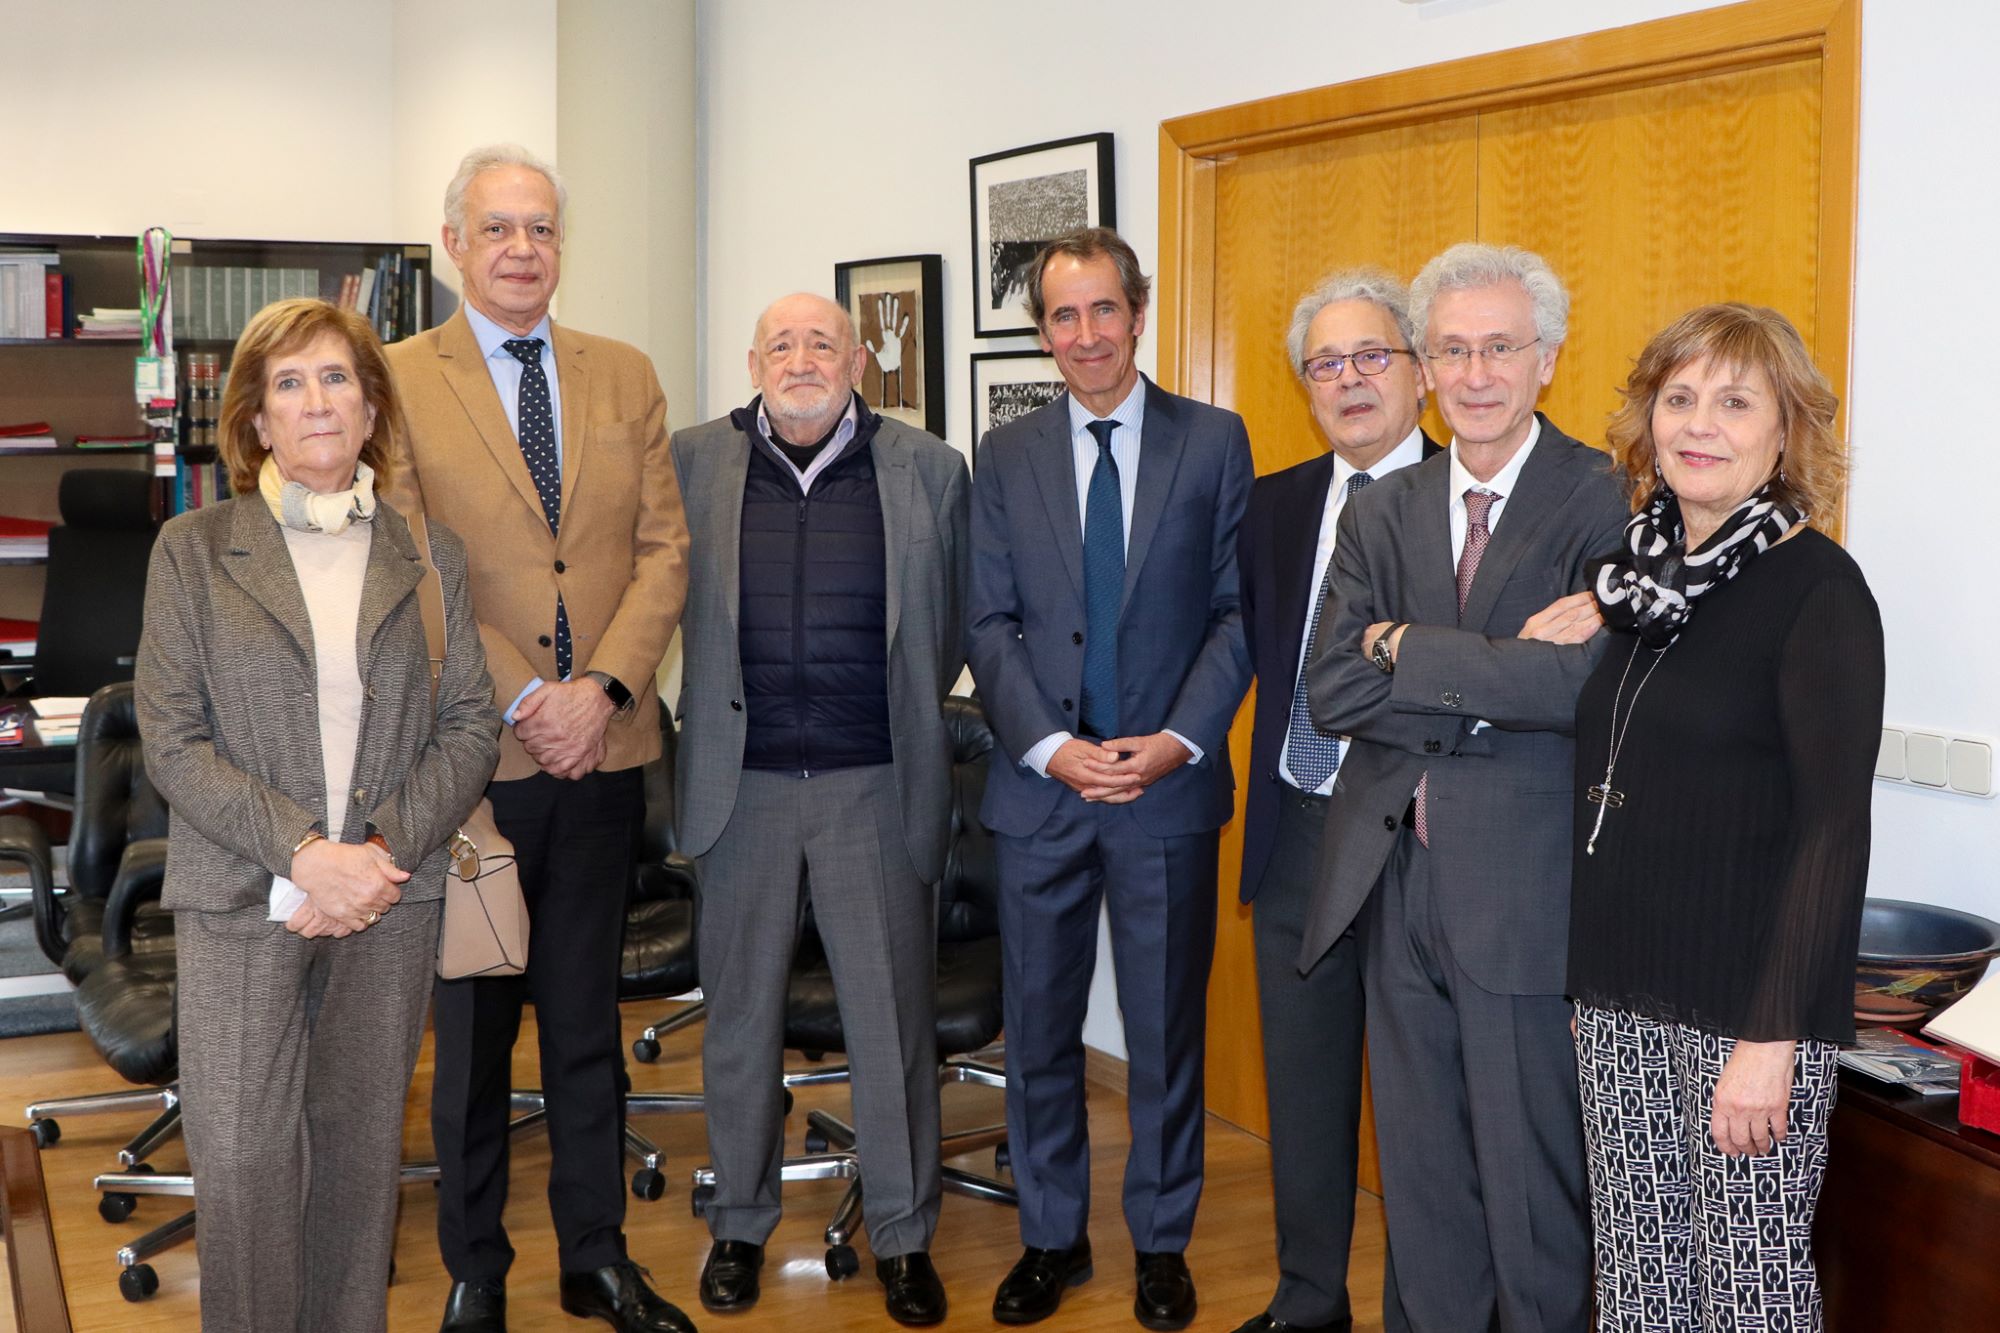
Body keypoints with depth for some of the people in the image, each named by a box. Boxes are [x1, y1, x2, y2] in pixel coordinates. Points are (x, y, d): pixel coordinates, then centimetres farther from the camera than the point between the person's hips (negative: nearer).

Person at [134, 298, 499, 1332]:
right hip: (243, 899, -2)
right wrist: (304, 853, -15)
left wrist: (383, 849, -11)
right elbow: (172, 741, -4)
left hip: (391, 897, 2)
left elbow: (470, 728, 4)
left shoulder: (429, 555, 8)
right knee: (243, 1167, -3)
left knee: (361, 1156, 9)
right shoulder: (194, 550, 2)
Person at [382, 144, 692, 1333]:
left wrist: (602, 685, -10)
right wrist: (519, 701, -14)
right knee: (474, 1025, 10)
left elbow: (665, 550, 4)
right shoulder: (398, 383, -2)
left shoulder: (627, 377, 9)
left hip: (604, 746, 3)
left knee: (589, 1015, 13)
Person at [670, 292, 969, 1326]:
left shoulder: (930, 471, 2)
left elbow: (959, 620, 9)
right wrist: (713, 722, 5)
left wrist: (903, 712, 8)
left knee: (892, 1017, 5)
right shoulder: (692, 463, 3)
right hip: (741, 785, 1)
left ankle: (903, 1234, 21)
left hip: (878, 786, -1)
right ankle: (738, 1224, 29)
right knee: (739, 1016, 12)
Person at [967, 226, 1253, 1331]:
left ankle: (1161, 1242, 25)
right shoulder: (1005, 456, 6)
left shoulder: (1214, 441, 1)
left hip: (1170, 786, -1)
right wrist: (1050, 746, -12)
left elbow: (1238, 610, -2)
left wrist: (1180, 739, -14)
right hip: (1040, 787, 2)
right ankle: (1051, 1237, 26)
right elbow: (990, 622, 1)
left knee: (1167, 1030, 9)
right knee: (1040, 1028, 10)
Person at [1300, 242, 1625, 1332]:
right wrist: (1496, 677, -15)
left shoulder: (1608, 503, -7)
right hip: (1395, 875, 5)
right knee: (1418, 1171, 17)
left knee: (1532, 1175, 6)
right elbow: (1332, 688, -3)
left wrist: (1407, 649, -14)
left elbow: (1585, 680, -23)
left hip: (1527, 888, -5)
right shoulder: (1379, 514, 9)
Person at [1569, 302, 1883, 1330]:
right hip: (1620, 1003, 6)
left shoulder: (1818, 590, -8)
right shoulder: (1642, 573, 10)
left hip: (1746, 1010, -6)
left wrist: (1772, 1039, -18)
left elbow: (1834, 827, -13)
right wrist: (1586, 977, 13)